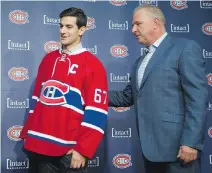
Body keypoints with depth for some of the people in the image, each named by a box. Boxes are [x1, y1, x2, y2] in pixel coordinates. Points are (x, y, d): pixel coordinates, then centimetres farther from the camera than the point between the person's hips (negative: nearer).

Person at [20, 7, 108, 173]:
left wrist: (83, 150, -13)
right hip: (39, 146, 5)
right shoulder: (49, 59, 12)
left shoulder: (93, 64, -6)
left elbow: (96, 112, -10)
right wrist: (27, 133, 14)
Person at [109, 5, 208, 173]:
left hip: (177, 146, -7)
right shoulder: (140, 61, 20)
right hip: (150, 146, 8)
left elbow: (198, 98, -13)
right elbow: (128, 97, 18)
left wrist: (191, 142, -19)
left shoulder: (185, 47, -5)